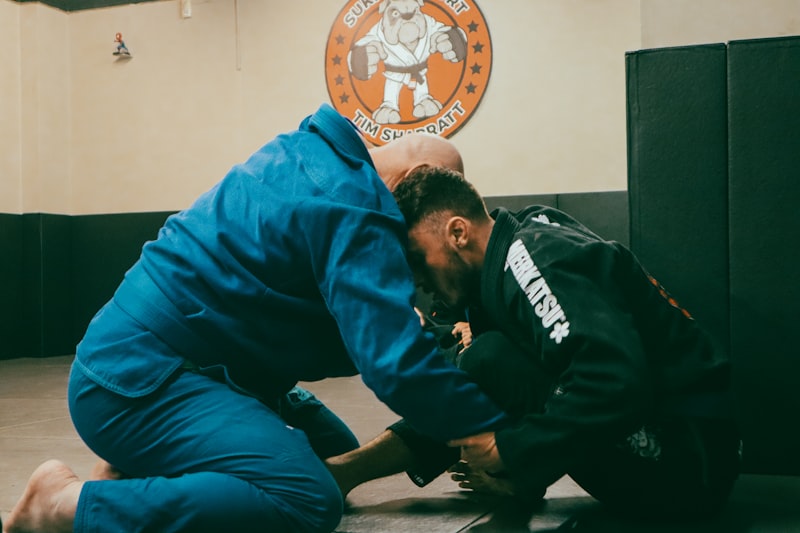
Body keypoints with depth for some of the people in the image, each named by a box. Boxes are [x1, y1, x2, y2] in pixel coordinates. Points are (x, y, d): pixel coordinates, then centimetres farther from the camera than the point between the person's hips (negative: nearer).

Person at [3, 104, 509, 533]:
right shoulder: (355, 215, -17)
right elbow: (400, 366, -23)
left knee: (336, 455, 14)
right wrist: (505, 426, -15)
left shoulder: (306, 151, 11)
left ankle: (132, 473, 11)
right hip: (136, 381, -10)